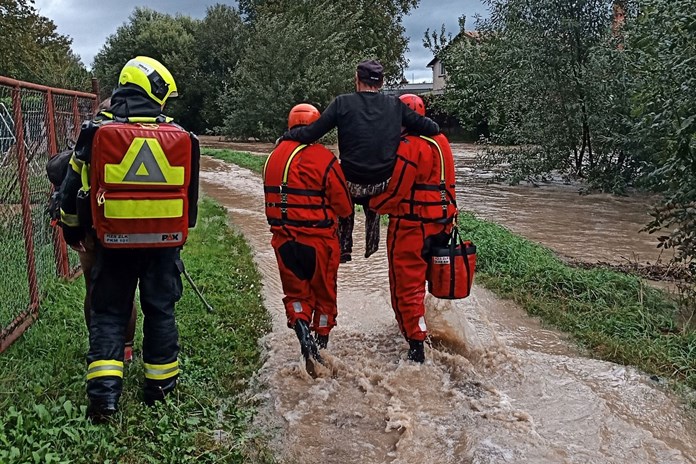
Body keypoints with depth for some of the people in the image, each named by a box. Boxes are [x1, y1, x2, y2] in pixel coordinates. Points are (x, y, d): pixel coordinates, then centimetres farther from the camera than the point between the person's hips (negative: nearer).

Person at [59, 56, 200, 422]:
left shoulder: (97, 132, -5)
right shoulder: (179, 138, -1)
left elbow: (74, 189, 1)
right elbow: (189, 193, 9)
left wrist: (72, 230, 18)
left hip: (113, 241, -1)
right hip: (164, 241, 1)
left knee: (108, 313, 11)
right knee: (160, 310, 14)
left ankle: (103, 392, 4)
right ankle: (160, 384, 23)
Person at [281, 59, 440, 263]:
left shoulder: (342, 103, -8)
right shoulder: (395, 105, -2)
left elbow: (311, 133, -9)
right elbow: (427, 127, 1)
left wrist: (286, 136, 8)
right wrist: (435, 128, 24)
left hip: (353, 183, -2)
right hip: (384, 184, 2)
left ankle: (344, 249, 35)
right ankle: (372, 247, 46)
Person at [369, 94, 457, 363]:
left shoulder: (408, 146, -18)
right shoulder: (440, 141, 9)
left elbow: (395, 191, -17)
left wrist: (373, 204, -2)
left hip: (411, 226, -9)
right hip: (440, 224, 9)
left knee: (406, 285, 1)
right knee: (418, 279, 25)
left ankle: (416, 345, 4)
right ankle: (416, 327, 42)